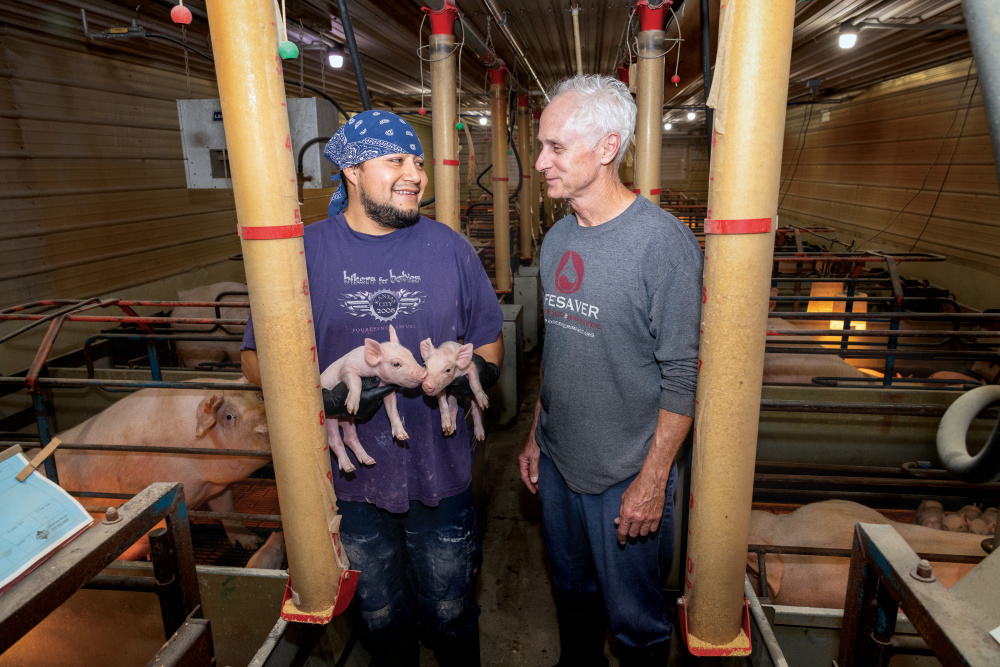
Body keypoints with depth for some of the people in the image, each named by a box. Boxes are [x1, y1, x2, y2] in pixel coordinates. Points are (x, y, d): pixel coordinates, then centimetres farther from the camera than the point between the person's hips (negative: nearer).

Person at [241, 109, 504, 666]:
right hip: (353, 480, 0)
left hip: (441, 476, 1)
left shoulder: (449, 248, -2)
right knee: (382, 619, 24)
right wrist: (321, 393, -21)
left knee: (451, 614, 22)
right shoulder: (304, 251, -7)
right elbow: (258, 359, -3)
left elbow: (490, 344, 5)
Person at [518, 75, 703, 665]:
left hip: (628, 476, -6)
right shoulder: (557, 239, 4)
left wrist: (652, 480, -15)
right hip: (557, 463, 6)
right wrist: (535, 436, 13)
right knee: (573, 593, 26)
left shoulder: (664, 242, -18)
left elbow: (681, 377, -16)